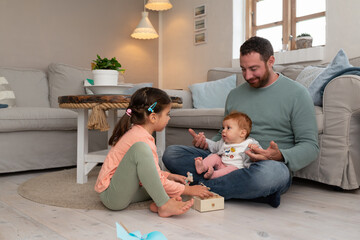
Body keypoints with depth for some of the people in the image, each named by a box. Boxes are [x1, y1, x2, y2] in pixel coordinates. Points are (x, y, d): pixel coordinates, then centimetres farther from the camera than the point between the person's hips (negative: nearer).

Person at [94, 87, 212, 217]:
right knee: (140, 148, -32)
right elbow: (158, 182, -19)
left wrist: (169, 176, 10)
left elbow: (150, 170, 21)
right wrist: (188, 190, -10)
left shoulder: (137, 131, 10)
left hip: (125, 192, 10)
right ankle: (164, 205, -29)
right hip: (111, 196, -10)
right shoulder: (141, 138, -20)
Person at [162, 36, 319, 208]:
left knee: (270, 171, -43)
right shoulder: (234, 94, 17)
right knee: (171, 153, -13)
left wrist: (280, 156, -24)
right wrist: (206, 143, 3)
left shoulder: (296, 94, 1)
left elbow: (310, 146, -3)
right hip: (228, 161, 5)